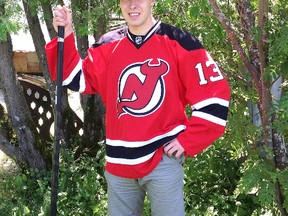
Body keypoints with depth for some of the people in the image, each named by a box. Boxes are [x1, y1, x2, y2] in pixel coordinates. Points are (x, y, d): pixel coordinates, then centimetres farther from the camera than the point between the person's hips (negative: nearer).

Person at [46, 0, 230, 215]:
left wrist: (187, 141, -8)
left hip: (163, 159, -4)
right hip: (119, 161, 4)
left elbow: (214, 94, -6)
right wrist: (65, 35, -8)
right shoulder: (108, 46, 7)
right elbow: (76, 80, 2)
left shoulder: (178, 42, -5)